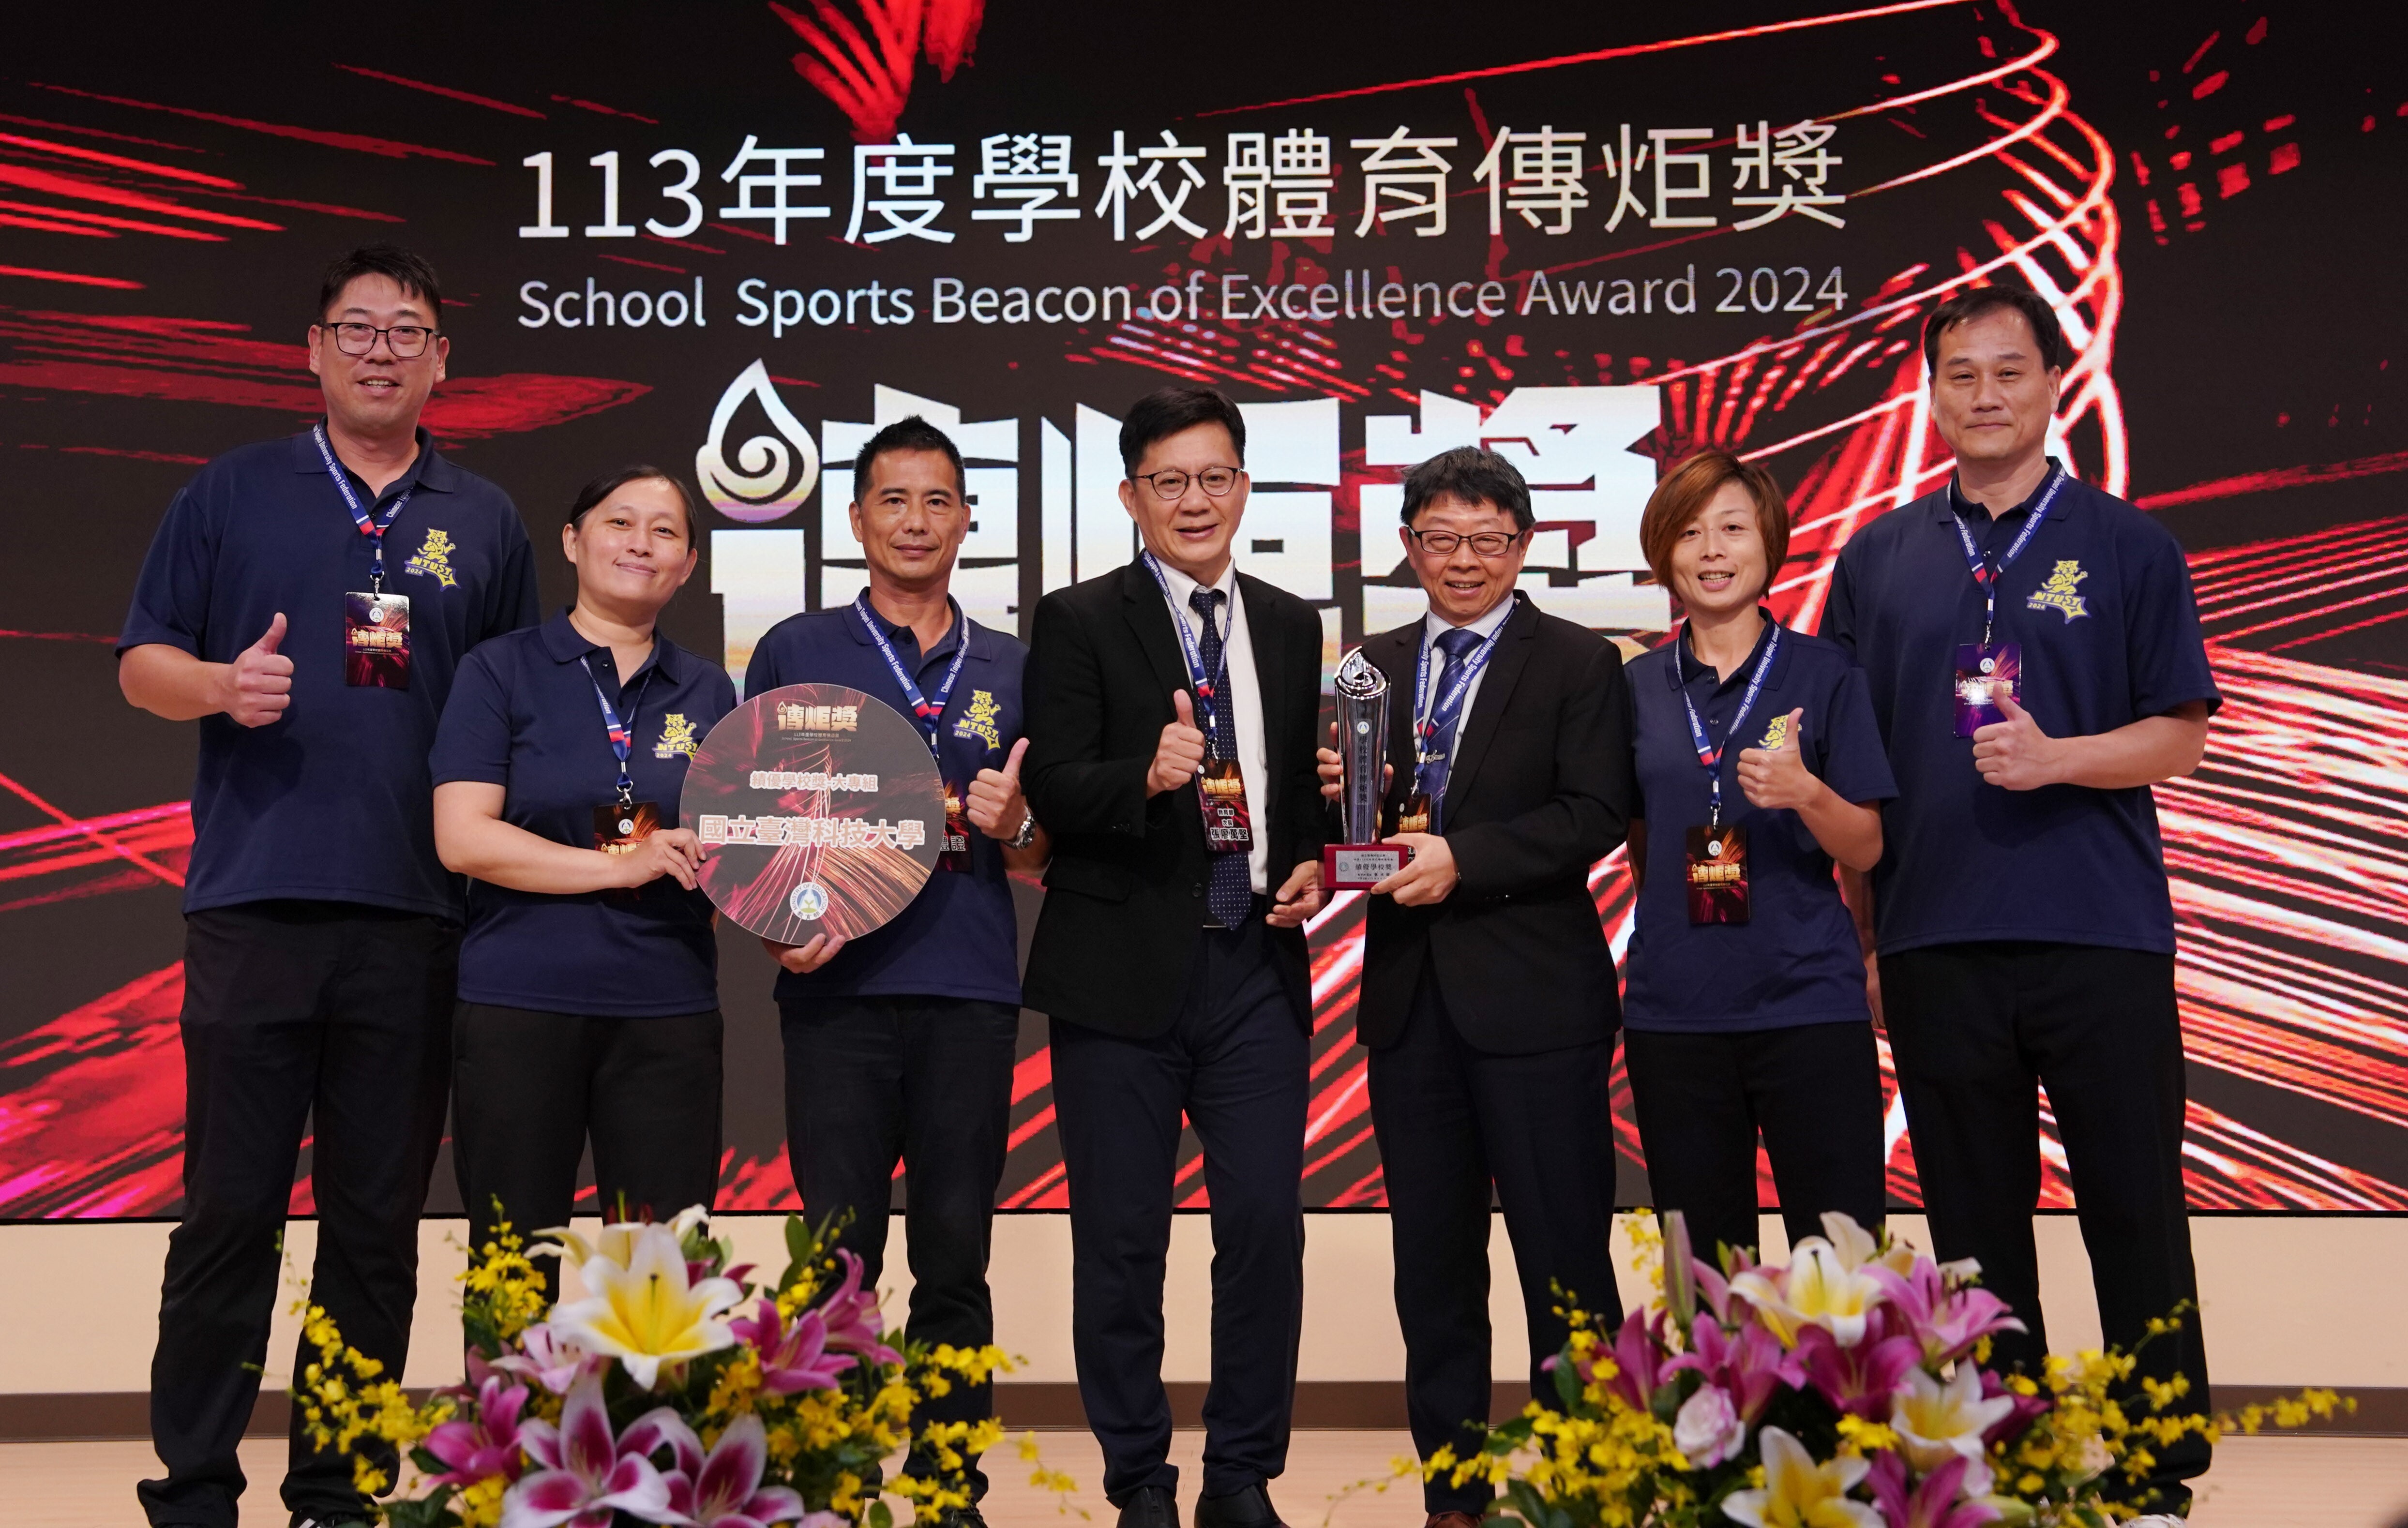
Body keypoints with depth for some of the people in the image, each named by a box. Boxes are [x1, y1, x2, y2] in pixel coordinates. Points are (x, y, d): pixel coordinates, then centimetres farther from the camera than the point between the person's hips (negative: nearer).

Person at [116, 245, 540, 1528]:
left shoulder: (485, 524, 13)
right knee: (229, 1211, 2)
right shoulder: (231, 493, 8)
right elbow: (141, 662, 8)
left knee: (377, 1225, 7)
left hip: (417, 916, 2)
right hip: (253, 904, -2)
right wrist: (220, 684, -14)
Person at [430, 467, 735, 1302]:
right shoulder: (502, 670, 2)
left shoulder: (707, 692, 12)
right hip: (520, 1008, -2)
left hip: (668, 1014, 3)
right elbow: (461, 837, -7)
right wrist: (617, 865, -15)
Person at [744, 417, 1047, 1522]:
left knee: (956, 1259, 5)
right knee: (838, 1255, -1)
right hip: (839, 985, -2)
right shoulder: (796, 652, 8)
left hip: (971, 993, 2)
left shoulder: (1011, 668, 14)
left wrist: (1011, 826, -7)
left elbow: (1037, 858, 15)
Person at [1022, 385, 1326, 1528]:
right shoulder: (1080, 622, -1)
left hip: (1258, 966, 3)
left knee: (1266, 1226, 3)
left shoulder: (1290, 627, 13)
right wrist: (1147, 775, -28)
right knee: (1122, 1241, 5)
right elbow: (1053, 791, -10)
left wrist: (1315, 865, 2)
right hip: (1124, 973, -3)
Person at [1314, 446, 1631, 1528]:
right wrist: (1340, 799, -8)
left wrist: (1464, 858, -19)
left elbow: (1596, 815, -11)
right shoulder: (1375, 667, 14)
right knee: (1432, 1265, 11)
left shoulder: (1578, 663, 0)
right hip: (1408, 994, 5)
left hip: (1535, 994, -5)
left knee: (1565, 1257, -2)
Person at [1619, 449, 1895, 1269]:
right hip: (1673, 1013, 3)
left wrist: (1804, 791, -18)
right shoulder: (1638, 687, 8)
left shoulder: (1823, 673, 1)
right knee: (1704, 1275, 9)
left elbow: (1866, 850, -1)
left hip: (1808, 1008, -2)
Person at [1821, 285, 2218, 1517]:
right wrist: (1862, 936, 5)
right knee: (1974, 1228, 10)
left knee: (2137, 1217, 2)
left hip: (2099, 935, -2)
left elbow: (2180, 733, 1)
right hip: (1933, 941, 2)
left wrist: (2055, 757, -17)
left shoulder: (2127, 546, 4)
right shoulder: (1878, 559, 10)